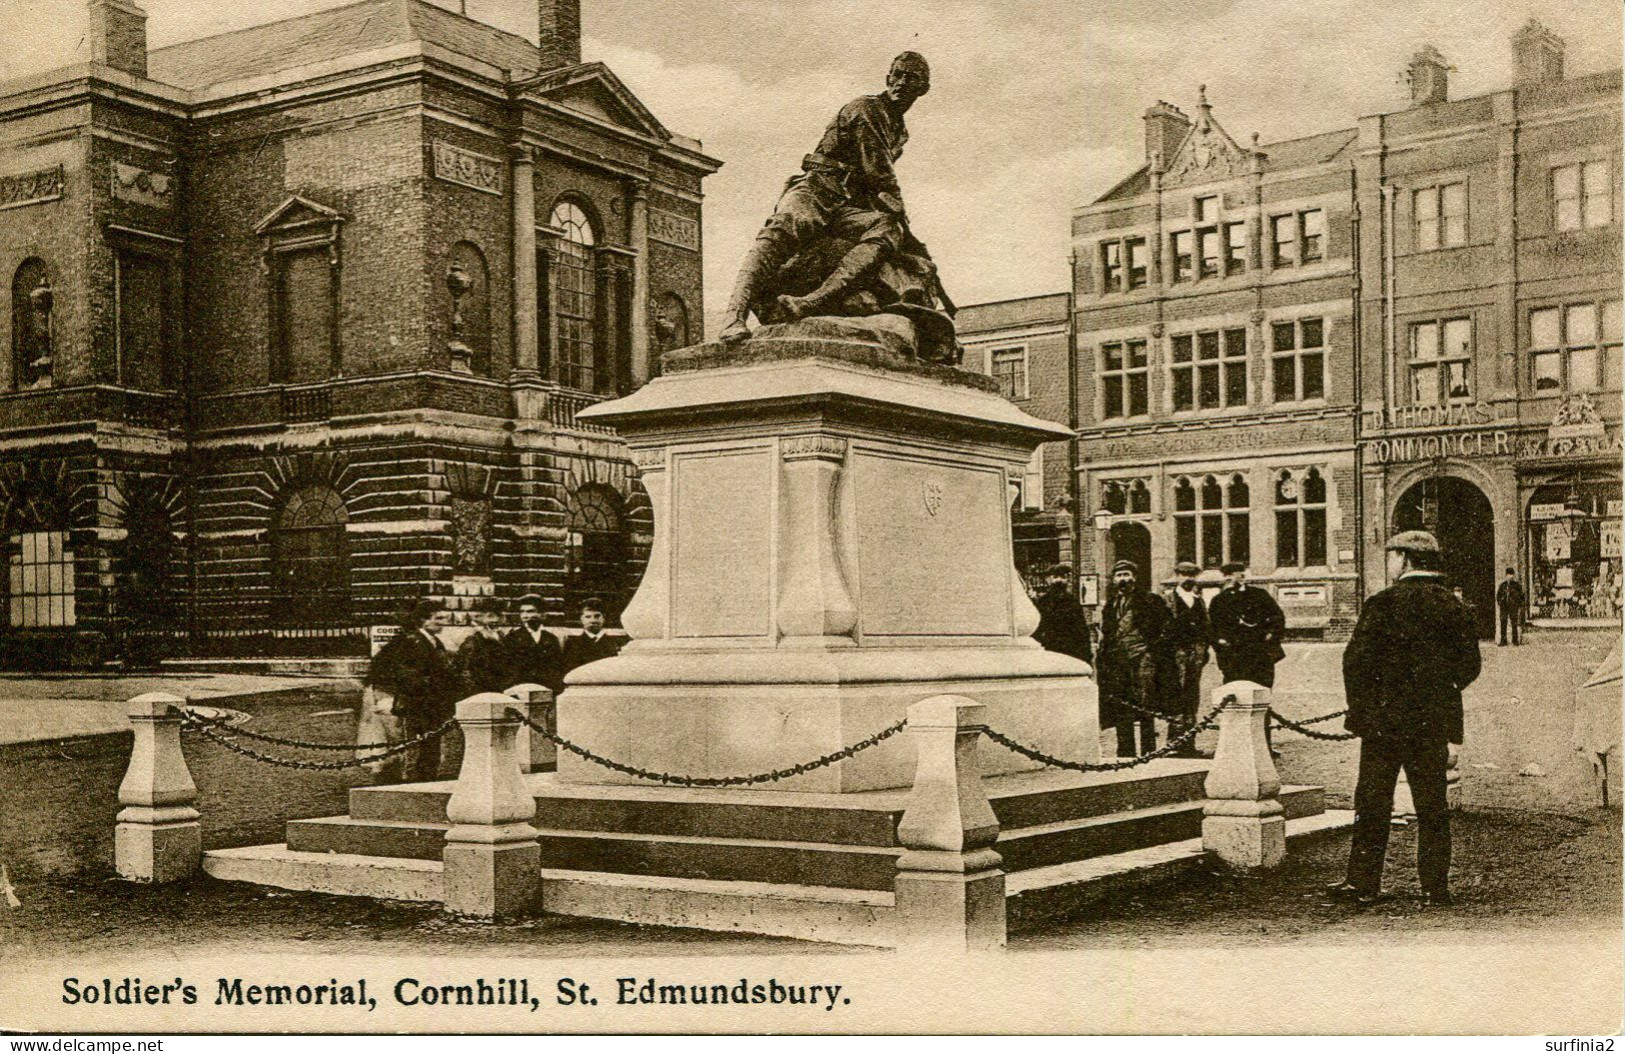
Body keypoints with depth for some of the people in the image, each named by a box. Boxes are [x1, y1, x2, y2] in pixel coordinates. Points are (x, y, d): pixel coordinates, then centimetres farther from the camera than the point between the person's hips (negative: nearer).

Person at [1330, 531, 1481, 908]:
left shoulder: (1383, 604, -9)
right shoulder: (1452, 607, 4)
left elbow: (1356, 660, -10)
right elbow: (1469, 665, 8)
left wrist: (1359, 708, 2)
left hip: (1386, 720, -3)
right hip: (1436, 722, 3)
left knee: (1373, 802, 6)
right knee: (1432, 804, 9)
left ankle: (1364, 881, 10)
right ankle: (1435, 886, 10)